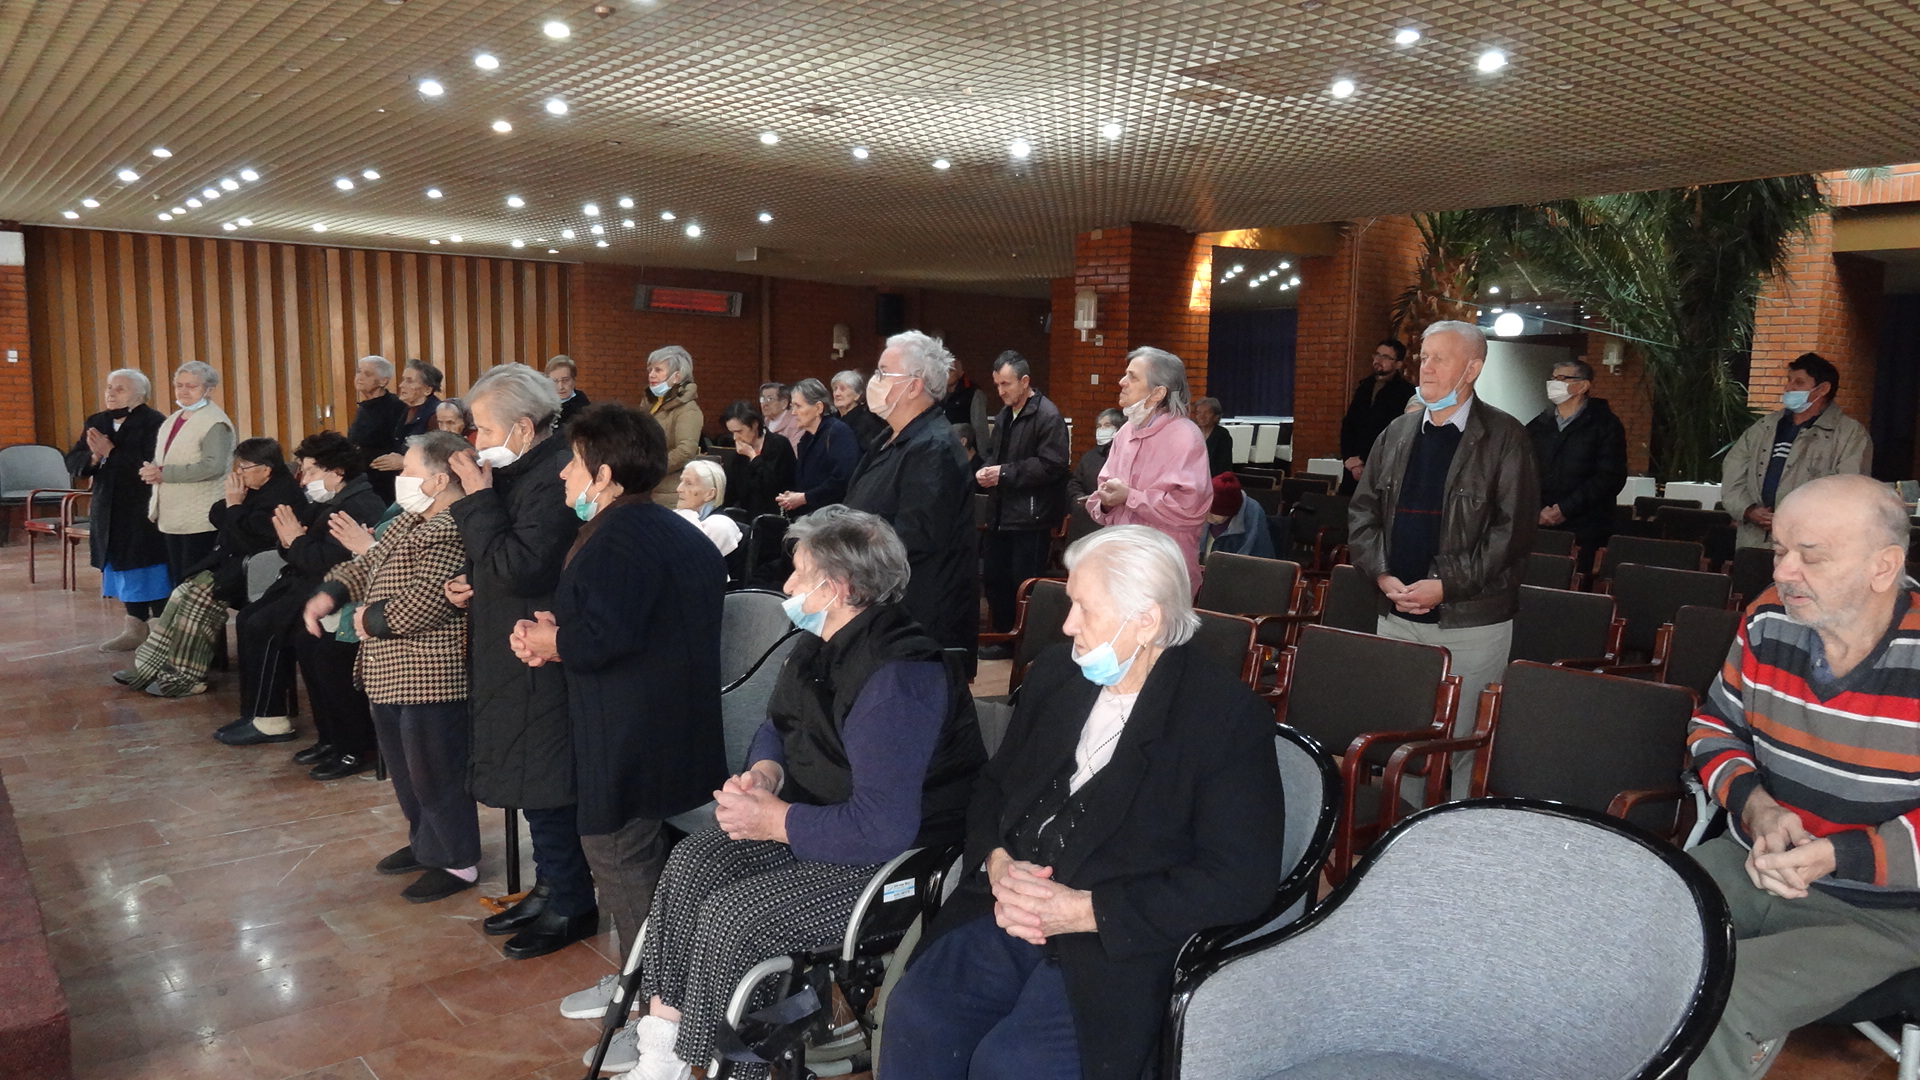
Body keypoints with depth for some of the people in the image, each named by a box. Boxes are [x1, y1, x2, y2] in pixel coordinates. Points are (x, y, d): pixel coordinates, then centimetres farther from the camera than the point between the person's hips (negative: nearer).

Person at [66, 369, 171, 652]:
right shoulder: (96, 422, 12)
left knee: (151, 572, -4)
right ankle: (134, 628, 21)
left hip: (146, 511, -7)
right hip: (111, 511, 7)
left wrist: (111, 453, -20)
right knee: (125, 567, 12)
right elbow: (72, 463, 8)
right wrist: (94, 457, -13)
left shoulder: (154, 422, -11)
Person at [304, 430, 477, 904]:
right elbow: (368, 563, 19)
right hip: (392, 675, 11)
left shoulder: (451, 532, -22)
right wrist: (330, 593, 0)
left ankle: (457, 863, 14)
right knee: (405, 768, 22)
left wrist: (370, 620, -14)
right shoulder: (412, 520, 12)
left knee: (434, 774, 1)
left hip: (429, 681, -11)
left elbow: (425, 603, -30)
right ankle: (425, 843, 39)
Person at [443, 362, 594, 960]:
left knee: (544, 786, 1)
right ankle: (550, 888, 33)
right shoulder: (523, 472, 10)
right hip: (510, 656, 10)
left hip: (538, 660, -10)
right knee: (533, 781, 19)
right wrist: (473, 585, 4)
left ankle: (569, 906, 16)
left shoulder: (555, 479, -21)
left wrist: (477, 499, -20)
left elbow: (517, 569, -26)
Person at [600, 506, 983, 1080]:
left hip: (897, 862, -10)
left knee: (731, 913, -19)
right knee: (691, 862, -4)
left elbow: (882, 827, -33)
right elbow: (778, 726, 20)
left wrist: (776, 821, -20)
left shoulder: (900, 677, -28)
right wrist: (764, 773, -4)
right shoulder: (823, 644, 4)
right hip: (812, 821, 10)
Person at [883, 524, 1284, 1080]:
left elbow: (1243, 881, -13)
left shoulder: (1228, 716, -9)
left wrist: (1088, 909, -17)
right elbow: (993, 785, 18)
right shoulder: (1055, 672, 11)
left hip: (1119, 945, -5)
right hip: (1006, 911, 5)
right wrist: (996, 863, -6)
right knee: (914, 1015, -19)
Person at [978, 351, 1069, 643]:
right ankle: (1004, 638, 28)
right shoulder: (1004, 416, 16)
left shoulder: (1048, 416, -13)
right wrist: (986, 472, 2)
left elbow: (1052, 465, -21)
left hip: (1030, 517, -9)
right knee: (994, 579, 14)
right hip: (1000, 514, 9)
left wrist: (1005, 473, -18)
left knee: (1025, 586, -4)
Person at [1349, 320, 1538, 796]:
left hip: (1471, 622, -5)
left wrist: (1445, 585, -16)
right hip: (1396, 615, 5)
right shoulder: (1397, 433, 11)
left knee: (1462, 742, 1)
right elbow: (1362, 511, 11)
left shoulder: (1504, 438, -5)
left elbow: (1513, 529, -12)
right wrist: (1383, 575, -4)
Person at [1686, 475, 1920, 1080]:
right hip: (1753, 865, 5)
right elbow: (1715, 726, 10)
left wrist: (1836, 856, -24)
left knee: (1717, 1005, -23)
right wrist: (1755, 805, -9)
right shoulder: (1771, 621, -4)